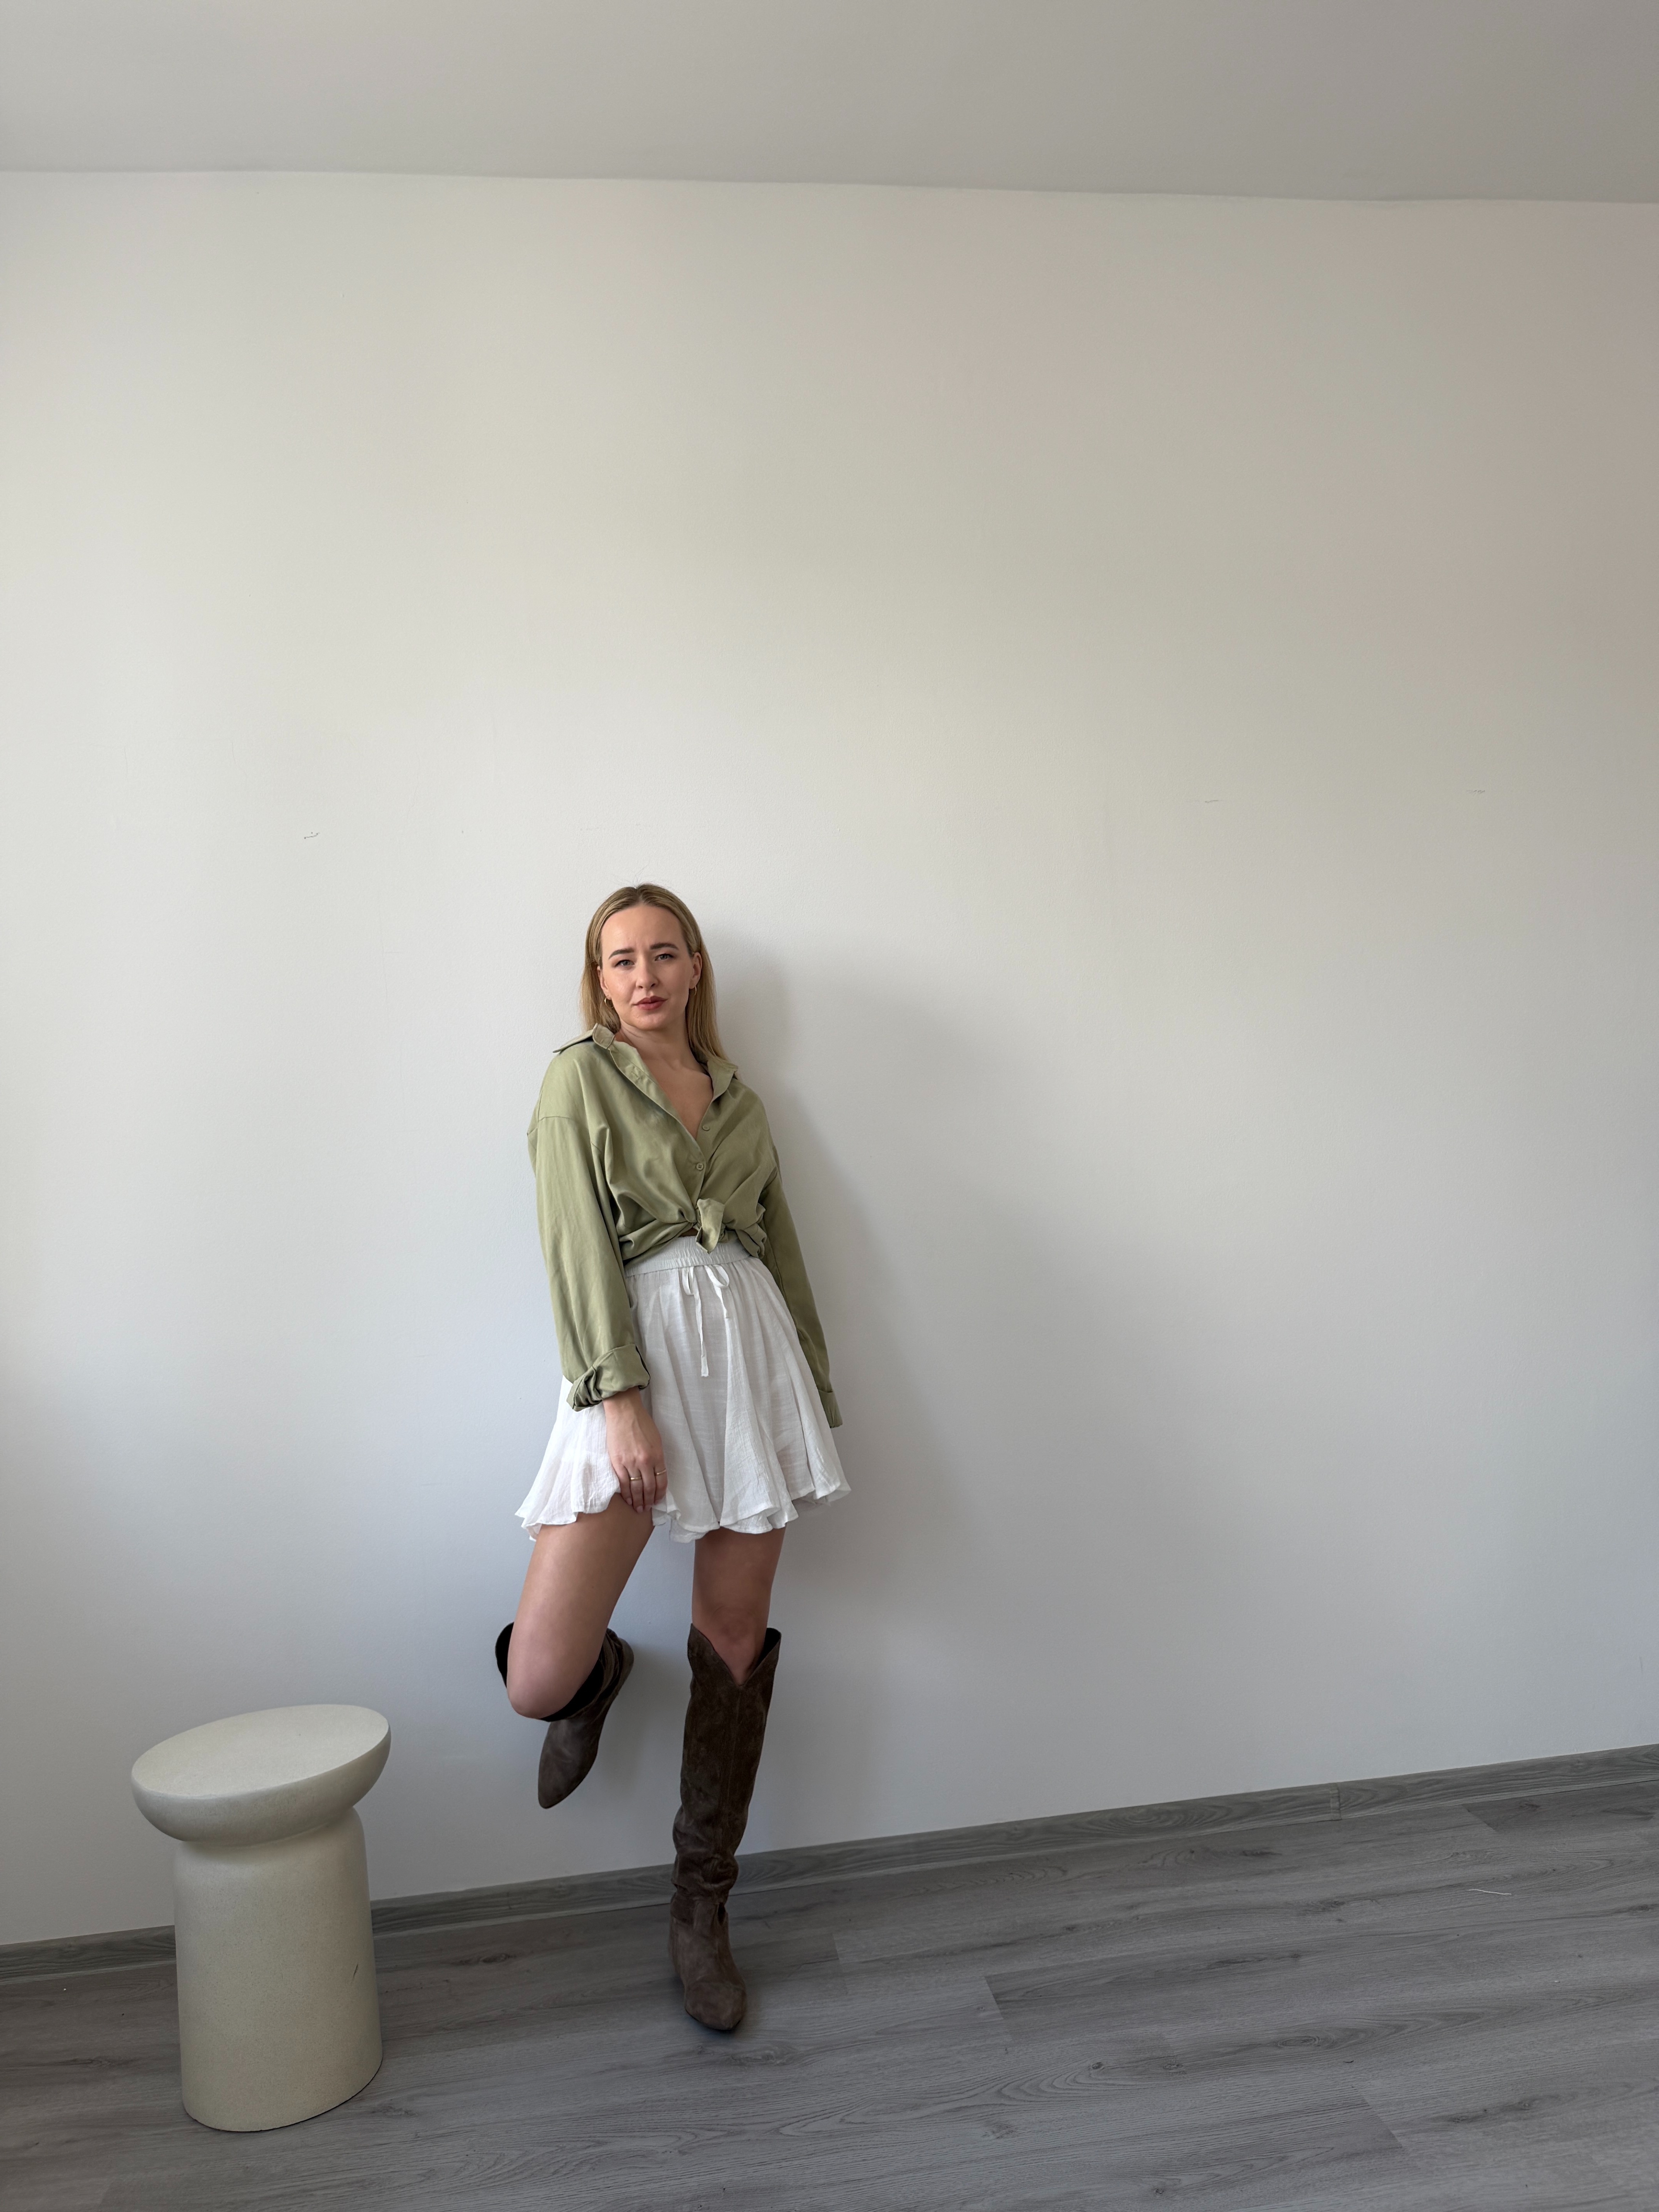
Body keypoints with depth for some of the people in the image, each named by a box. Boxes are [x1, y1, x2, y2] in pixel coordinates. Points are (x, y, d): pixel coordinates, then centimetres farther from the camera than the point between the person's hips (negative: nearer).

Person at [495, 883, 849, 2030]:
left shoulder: (739, 1097, 17)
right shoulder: (581, 1077, 3)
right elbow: (579, 1247, -7)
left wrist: (816, 1385, 14)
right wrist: (622, 1398, -17)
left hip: (752, 1349, 4)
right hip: (637, 1352, -4)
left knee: (737, 1641, 7)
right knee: (540, 1678, -11)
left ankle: (702, 1912, 24)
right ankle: (602, 1678, 28)